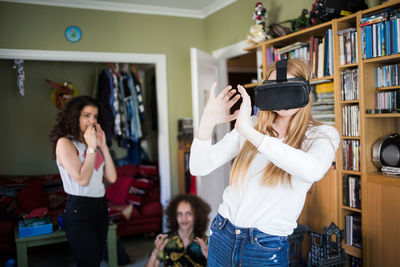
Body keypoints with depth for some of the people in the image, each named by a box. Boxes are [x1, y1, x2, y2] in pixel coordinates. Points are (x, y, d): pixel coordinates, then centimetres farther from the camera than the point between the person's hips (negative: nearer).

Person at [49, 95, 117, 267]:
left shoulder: (94, 143, 12)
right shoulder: (64, 143, -8)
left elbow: (111, 177, 3)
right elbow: (82, 179, -19)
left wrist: (103, 146, -1)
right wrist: (91, 147, -14)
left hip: (100, 207, 7)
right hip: (79, 210, -7)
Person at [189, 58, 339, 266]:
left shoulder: (323, 135, -7)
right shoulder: (251, 124, 0)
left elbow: (312, 171, -31)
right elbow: (199, 168, -4)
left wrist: (249, 132, -34)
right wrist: (207, 122, -19)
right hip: (222, 235, 3)